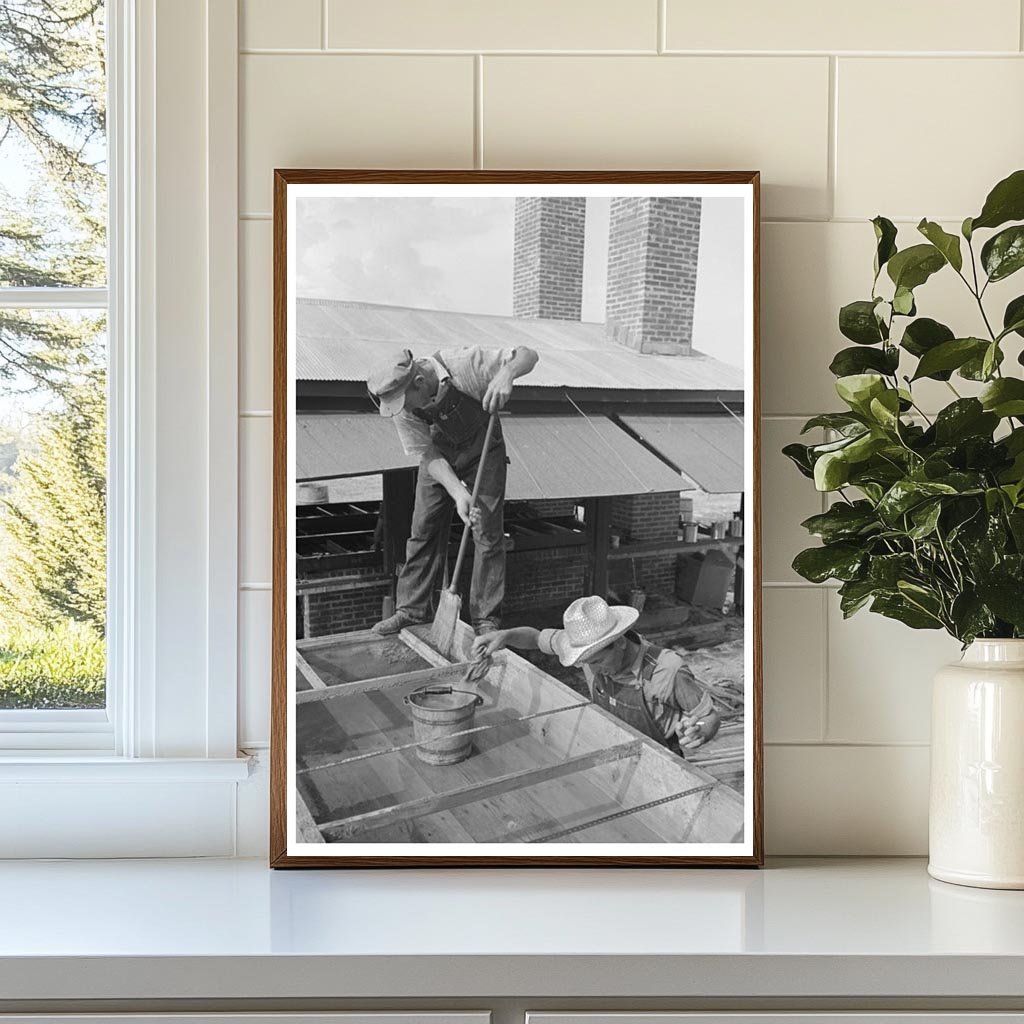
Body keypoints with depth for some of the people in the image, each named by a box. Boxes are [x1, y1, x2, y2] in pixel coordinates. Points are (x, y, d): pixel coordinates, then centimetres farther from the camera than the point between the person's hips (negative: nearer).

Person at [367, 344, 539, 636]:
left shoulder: (464, 364, -33)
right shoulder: (403, 404, -23)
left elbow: (528, 354, -26)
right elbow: (427, 453, -19)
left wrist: (506, 374, -49)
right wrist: (459, 493, -33)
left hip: (483, 451, -2)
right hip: (439, 456, 2)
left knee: (488, 535, -6)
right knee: (423, 530, 0)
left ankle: (486, 619, 1)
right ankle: (410, 609, 12)